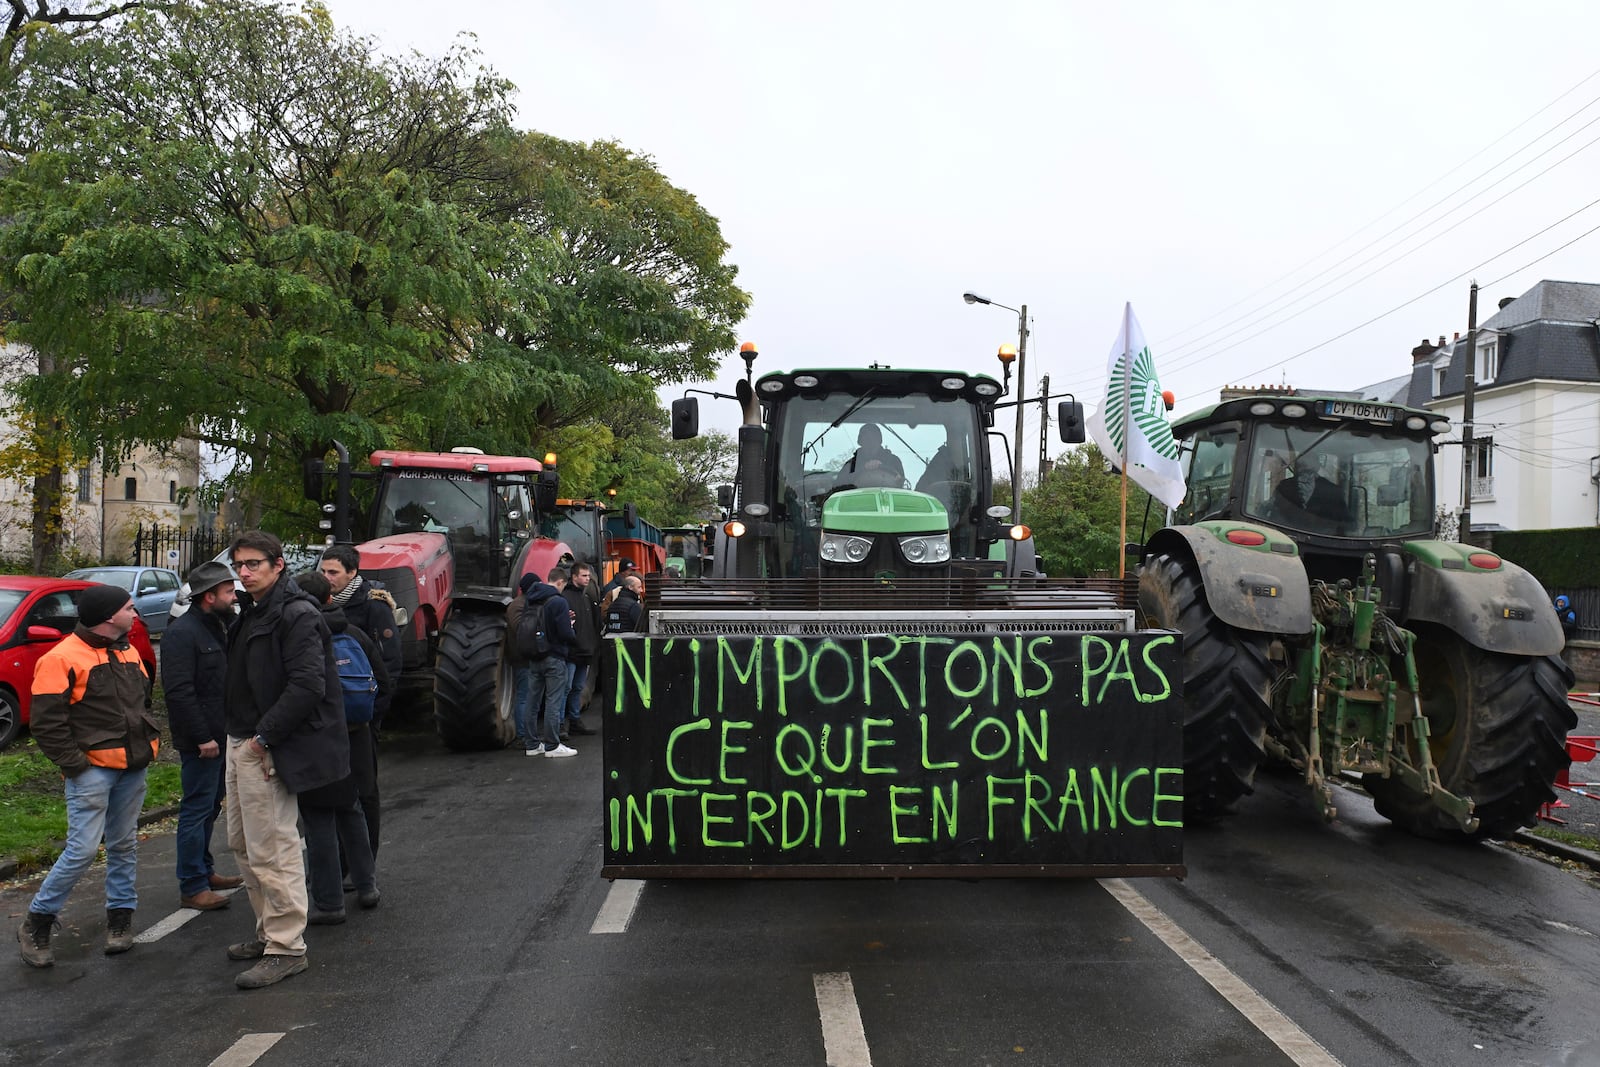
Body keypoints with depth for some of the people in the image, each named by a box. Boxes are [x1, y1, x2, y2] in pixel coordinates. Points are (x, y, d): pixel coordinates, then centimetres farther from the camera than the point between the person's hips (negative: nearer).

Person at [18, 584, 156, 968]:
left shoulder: (129, 653, 13)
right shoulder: (63, 658, -12)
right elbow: (47, 724, -13)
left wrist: (150, 738, 13)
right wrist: (75, 765, -14)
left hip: (133, 769, 7)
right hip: (92, 770, -7)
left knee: (124, 845, 12)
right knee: (82, 849, -9)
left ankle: (120, 917, 23)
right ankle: (37, 922, 9)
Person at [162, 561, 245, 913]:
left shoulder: (216, 627, 15)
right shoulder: (182, 633, -16)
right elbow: (178, 690, -23)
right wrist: (202, 738, -23)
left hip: (219, 735, 10)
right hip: (200, 740, -10)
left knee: (209, 807, 18)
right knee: (197, 810, -4)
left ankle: (204, 870, 30)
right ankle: (192, 887, 3)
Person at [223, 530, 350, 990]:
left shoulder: (296, 615, -16)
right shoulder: (252, 613, 15)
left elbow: (307, 685, -25)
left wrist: (265, 736, -22)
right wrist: (240, 735, 11)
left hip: (270, 750, -11)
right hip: (242, 744, 11)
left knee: (272, 849, -6)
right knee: (243, 843, 19)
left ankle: (286, 947, 3)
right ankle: (269, 931, 31)